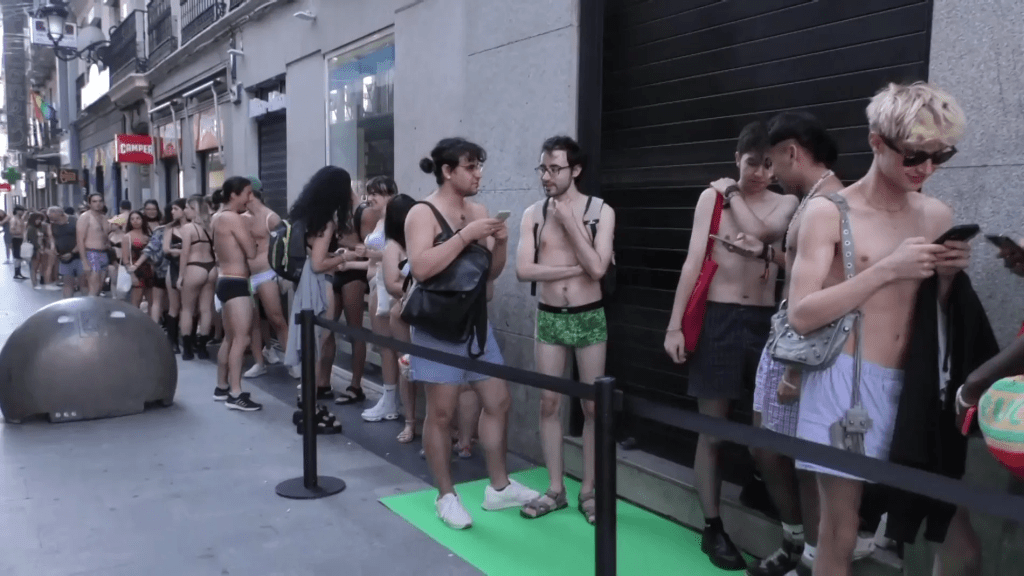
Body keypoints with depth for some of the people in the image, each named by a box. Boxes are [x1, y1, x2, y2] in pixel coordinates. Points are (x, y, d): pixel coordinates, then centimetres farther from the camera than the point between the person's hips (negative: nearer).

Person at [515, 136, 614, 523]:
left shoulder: (601, 211, -5)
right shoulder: (533, 214, 1)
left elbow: (597, 269, -17)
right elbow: (523, 270, -10)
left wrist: (569, 221, -15)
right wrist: (576, 267, -15)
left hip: (589, 318, -2)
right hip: (549, 318, 2)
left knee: (593, 406, 5)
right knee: (549, 404, 7)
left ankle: (589, 489, 19)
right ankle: (555, 489, 19)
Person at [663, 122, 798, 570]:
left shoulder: (785, 204, 9)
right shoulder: (712, 197, 3)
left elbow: (759, 231, -14)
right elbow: (693, 262, -2)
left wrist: (733, 194, -4)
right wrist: (675, 325, -6)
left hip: (765, 321, 2)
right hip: (718, 319, -2)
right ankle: (712, 527, 15)